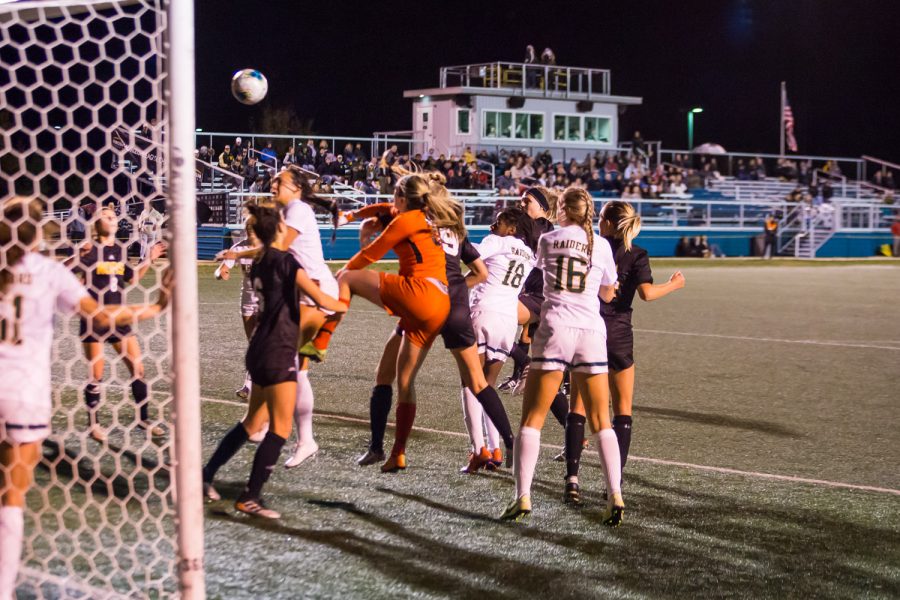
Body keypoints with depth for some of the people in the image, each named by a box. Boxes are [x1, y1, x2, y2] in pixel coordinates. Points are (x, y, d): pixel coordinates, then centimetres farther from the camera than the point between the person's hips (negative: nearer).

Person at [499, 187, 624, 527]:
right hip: (591, 332, 1)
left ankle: (523, 497, -6)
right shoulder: (602, 245, 7)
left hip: (555, 329, -1)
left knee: (532, 419, 3)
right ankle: (615, 495, -3)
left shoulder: (547, 240, 5)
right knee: (601, 423, 9)